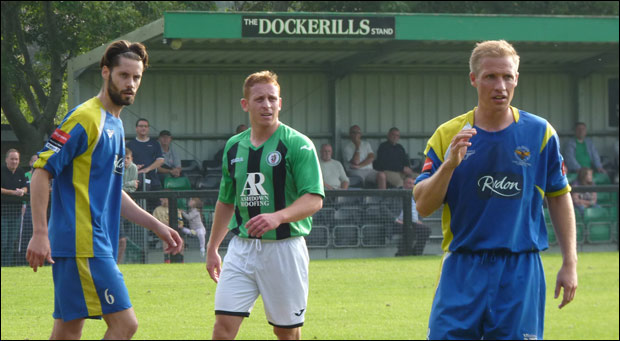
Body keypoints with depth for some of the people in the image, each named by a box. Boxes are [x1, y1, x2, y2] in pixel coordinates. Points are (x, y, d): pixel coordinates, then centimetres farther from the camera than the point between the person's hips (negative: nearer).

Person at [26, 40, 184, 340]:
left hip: (97, 245, 9)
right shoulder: (85, 118, -9)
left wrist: (157, 226, 22)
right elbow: (41, 172, -14)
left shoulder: (115, 125, 20)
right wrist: (40, 234, -20)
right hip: (83, 244, -9)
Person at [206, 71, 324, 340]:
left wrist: (277, 217, -30)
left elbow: (314, 199, -14)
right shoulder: (234, 146, 11)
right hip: (241, 246, 4)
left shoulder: (297, 144, -7)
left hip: (284, 246, -4)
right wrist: (212, 248, 22)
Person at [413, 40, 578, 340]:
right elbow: (423, 206, -1)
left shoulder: (540, 133, 4)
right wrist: (450, 164, -17)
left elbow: (559, 199, 10)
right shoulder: (448, 135, 3)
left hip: (521, 270, 0)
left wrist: (570, 264, 5)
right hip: (462, 269, 0)